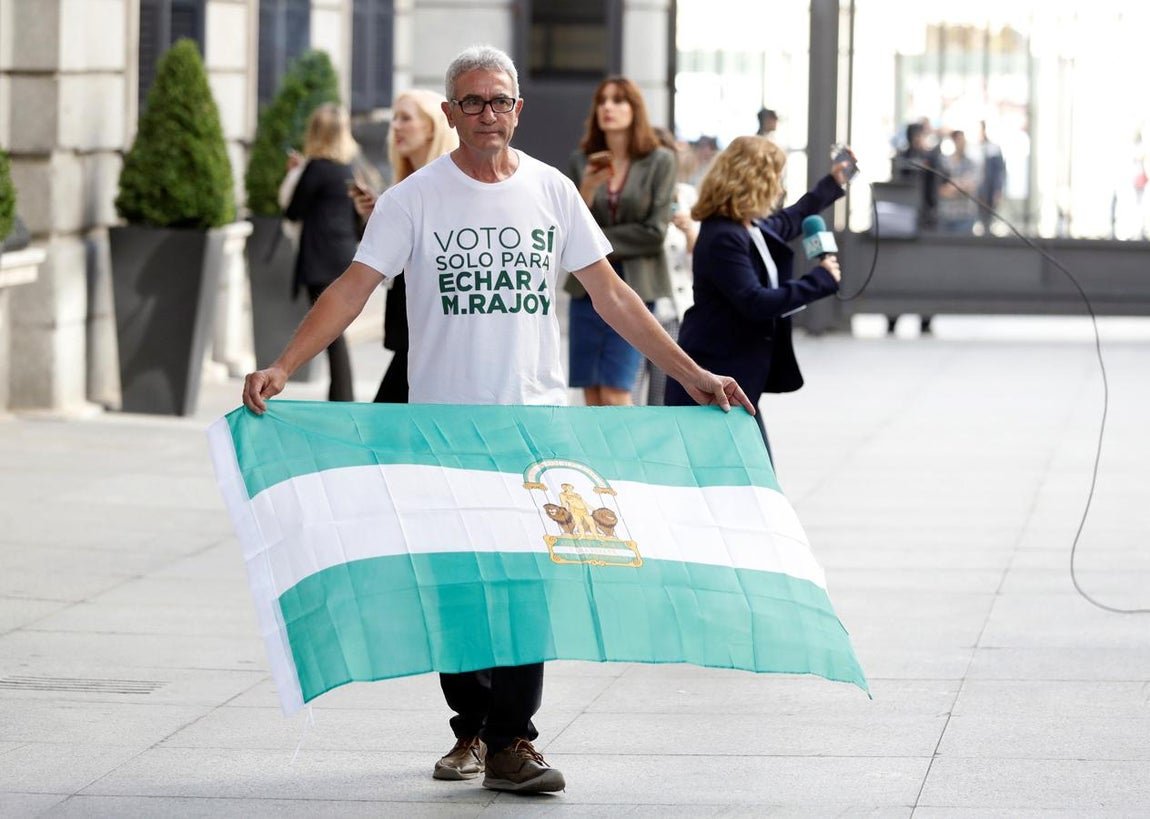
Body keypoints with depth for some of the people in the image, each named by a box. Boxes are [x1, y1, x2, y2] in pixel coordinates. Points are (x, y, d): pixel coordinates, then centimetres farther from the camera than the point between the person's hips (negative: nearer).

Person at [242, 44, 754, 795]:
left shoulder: (551, 191, 6)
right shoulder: (415, 199, -1)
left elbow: (610, 293, 10)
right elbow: (353, 289, -7)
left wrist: (691, 373, 8)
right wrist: (282, 368, -20)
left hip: (535, 422, 1)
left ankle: (511, 740, -7)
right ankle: (471, 730, 20)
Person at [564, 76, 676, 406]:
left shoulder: (660, 162, -3)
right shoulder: (582, 161, 6)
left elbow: (655, 231, -8)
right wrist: (587, 188, -14)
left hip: (634, 289, -4)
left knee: (615, 396, -11)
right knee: (593, 399, 5)